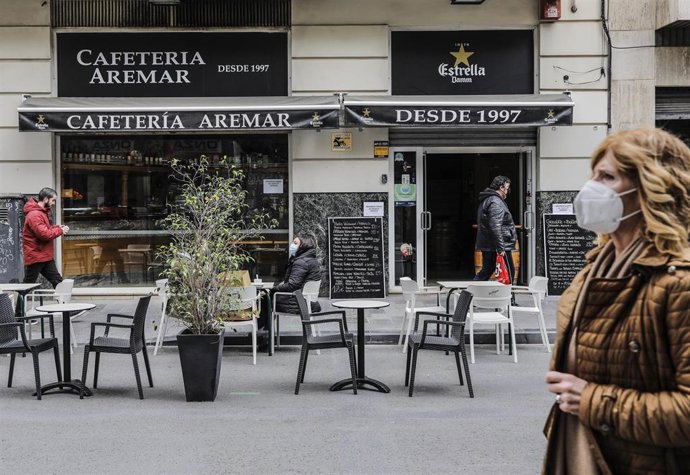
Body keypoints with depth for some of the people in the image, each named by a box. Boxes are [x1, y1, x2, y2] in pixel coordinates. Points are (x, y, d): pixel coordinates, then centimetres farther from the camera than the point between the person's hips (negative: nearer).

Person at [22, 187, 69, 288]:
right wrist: (60, 231, -12)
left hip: (45, 257, 10)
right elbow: (44, 234, -26)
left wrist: (56, 227, 4)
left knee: (58, 282, 8)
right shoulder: (34, 215, -20)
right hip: (35, 257, -10)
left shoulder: (42, 212, 13)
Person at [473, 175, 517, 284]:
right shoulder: (496, 203, -17)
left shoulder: (486, 200, 17)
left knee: (487, 270, 15)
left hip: (486, 246, 10)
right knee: (509, 272, 0)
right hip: (495, 247, -10)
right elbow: (495, 227, -25)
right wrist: (500, 248, -25)